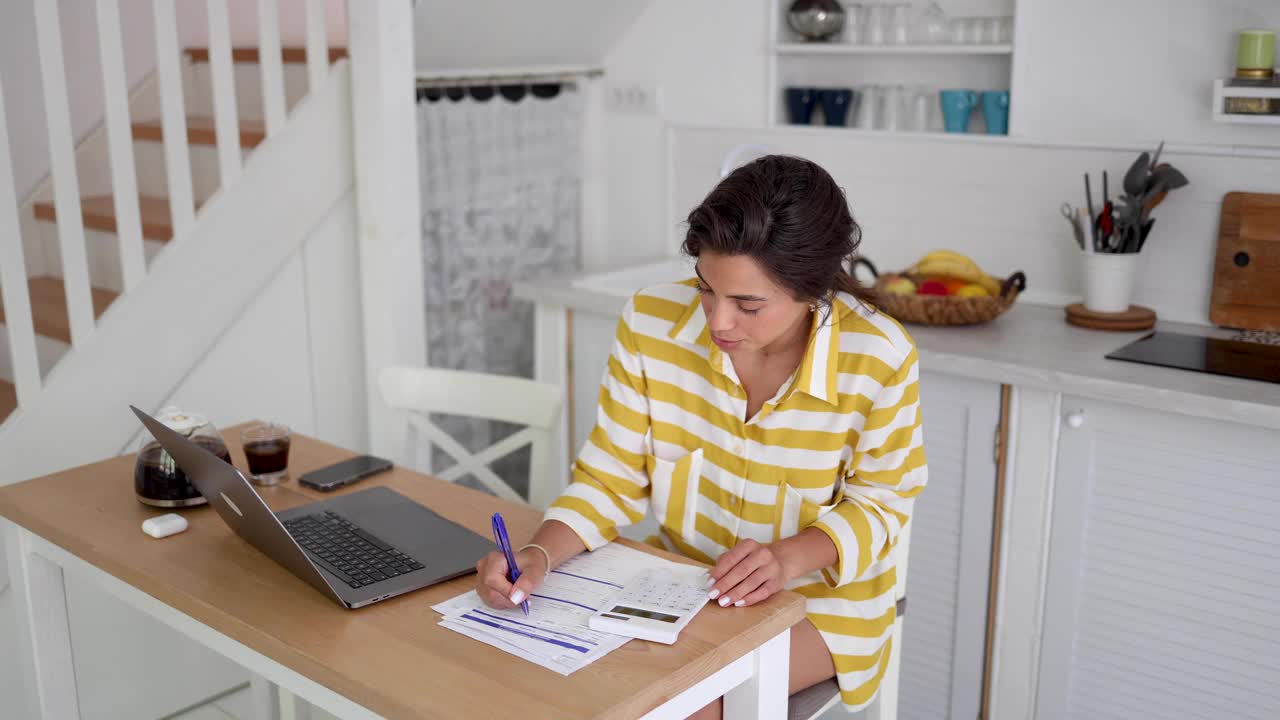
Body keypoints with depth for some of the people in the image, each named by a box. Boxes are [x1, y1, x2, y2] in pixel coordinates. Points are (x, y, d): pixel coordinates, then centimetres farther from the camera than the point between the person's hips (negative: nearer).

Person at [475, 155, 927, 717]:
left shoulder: (879, 359, -23)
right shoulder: (651, 323, -16)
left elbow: (881, 499, -8)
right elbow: (612, 480, -7)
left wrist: (790, 556, -26)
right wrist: (537, 556, -25)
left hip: (821, 597, -3)